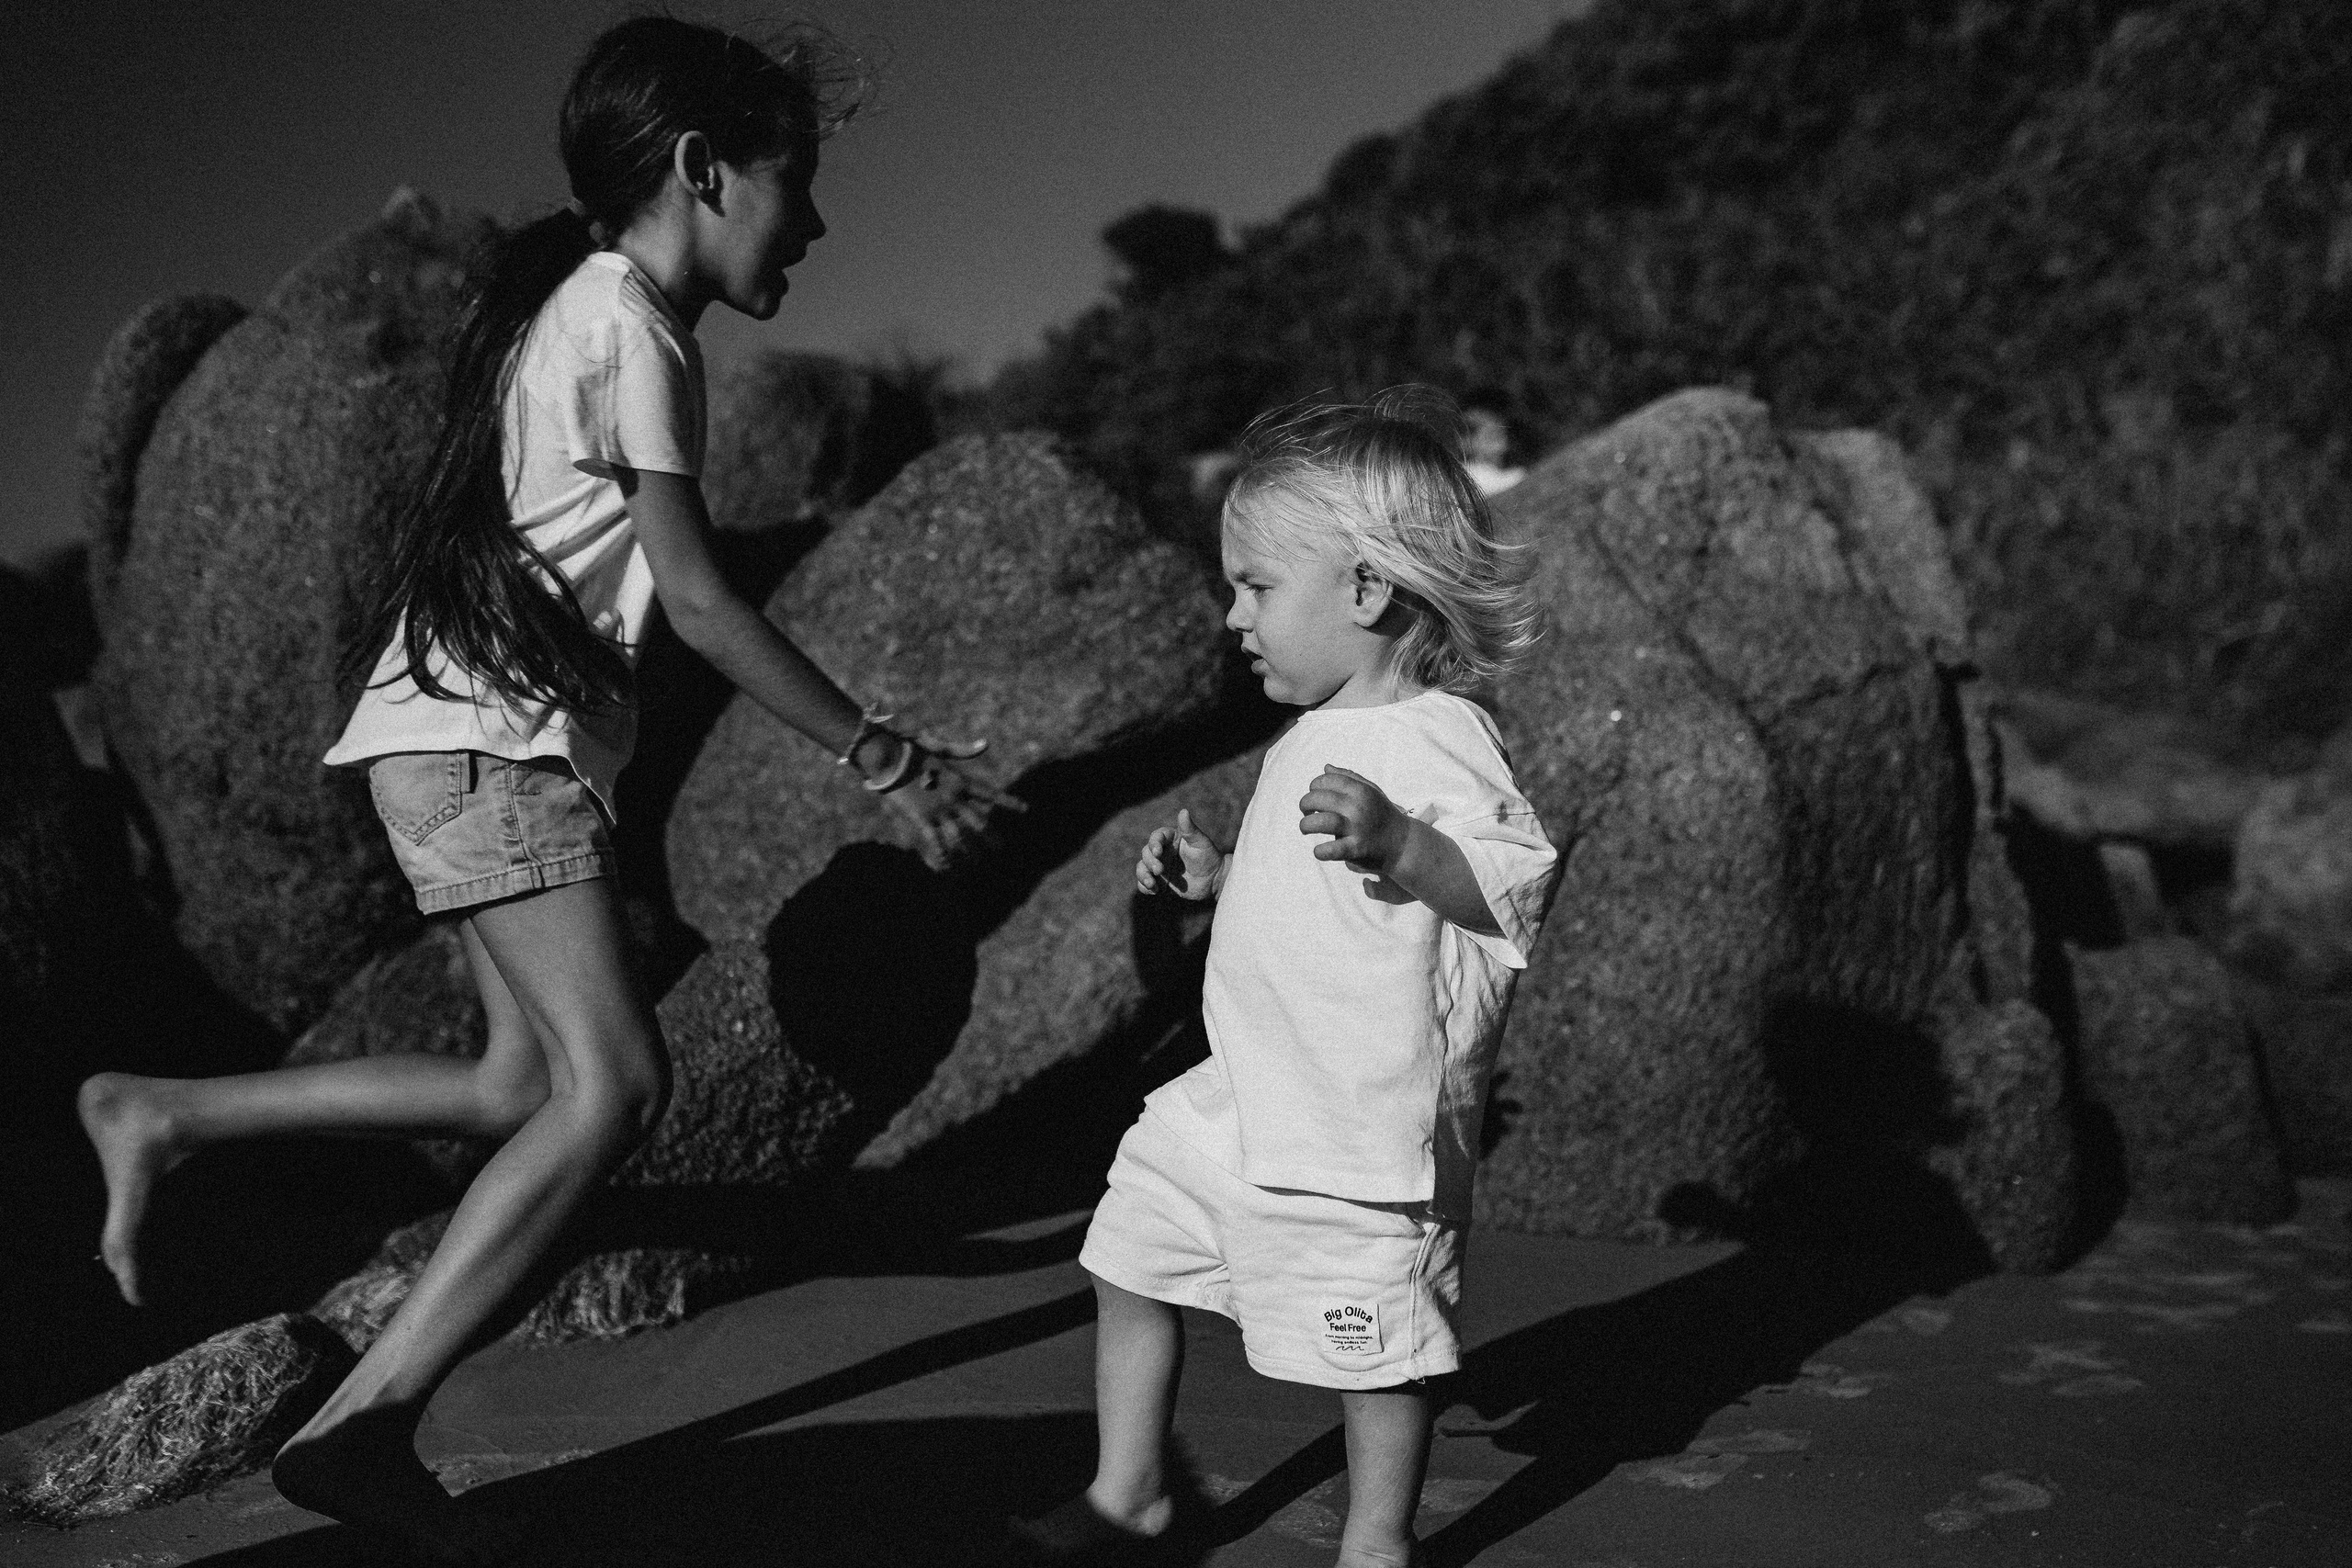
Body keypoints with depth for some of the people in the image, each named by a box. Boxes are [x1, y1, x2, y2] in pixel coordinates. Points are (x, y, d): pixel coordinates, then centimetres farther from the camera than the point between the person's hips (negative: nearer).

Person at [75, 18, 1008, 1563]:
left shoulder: (580, 301, 19)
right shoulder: (629, 326, -10)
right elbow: (698, 598, -13)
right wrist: (885, 757, -9)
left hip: (485, 737, 10)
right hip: (486, 736, -10)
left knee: (535, 1086, 9)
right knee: (613, 1081, -16)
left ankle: (164, 1112, 17)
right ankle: (368, 1421, -12)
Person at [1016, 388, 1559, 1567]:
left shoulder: (1432, 739, -17)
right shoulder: (1318, 738, 13)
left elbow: (1516, 881, -29)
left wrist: (1397, 842, -43)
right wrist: (1218, 872, 18)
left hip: (1365, 1126, -10)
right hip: (1245, 1097, 10)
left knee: (1375, 1344, 6)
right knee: (1129, 1257, 16)